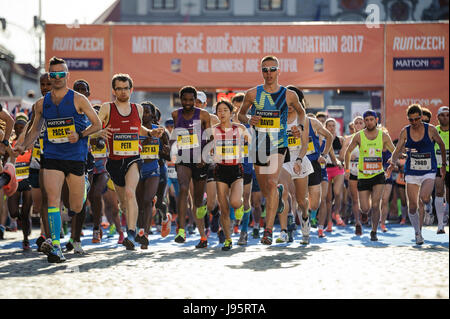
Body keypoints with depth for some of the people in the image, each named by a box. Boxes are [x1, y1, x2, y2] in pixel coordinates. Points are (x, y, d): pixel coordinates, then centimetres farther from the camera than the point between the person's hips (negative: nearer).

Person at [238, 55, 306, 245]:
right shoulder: (252, 94, 2)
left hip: (279, 144, -2)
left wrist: (300, 127, 3)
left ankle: (268, 230, -22)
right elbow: (240, 114, 14)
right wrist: (249, 120, -8)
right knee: (265, 190, 11)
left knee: (271, 183, -21)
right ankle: (279, 193, 51)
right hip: (259, 143, 2)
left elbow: (300, 111, 21)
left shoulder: (289, 95, 2)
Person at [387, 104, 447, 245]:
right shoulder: (405, 131, 0)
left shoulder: (431, 129, -5)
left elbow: (441, 145, 9)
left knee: (424, 198, -27)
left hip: (429, 172, -2)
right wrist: (392, 162, -20)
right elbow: (397, 150, 0)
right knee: (412, 207, 0)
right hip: (411, 173, 2)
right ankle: (417, 233, 19)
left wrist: (444, 165, 16)